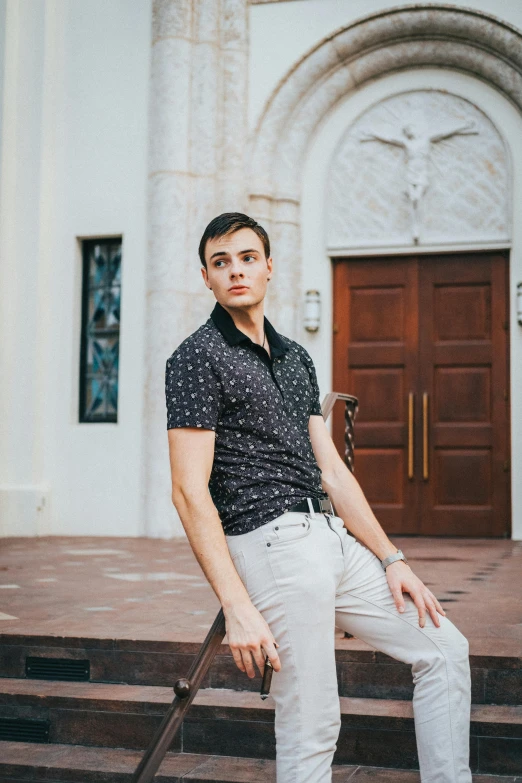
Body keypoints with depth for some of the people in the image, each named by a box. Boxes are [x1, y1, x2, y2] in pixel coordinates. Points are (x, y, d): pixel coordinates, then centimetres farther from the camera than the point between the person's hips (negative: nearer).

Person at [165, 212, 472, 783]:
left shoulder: (295, 356, 17)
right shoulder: (197, 358, -6)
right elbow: (190, 492, -14)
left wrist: (392, 559, 10)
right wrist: (237, 608, -21)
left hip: (336, 539, 8)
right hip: (273, 544, -8)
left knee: (444, 649, 12)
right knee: (311, 725, -4)